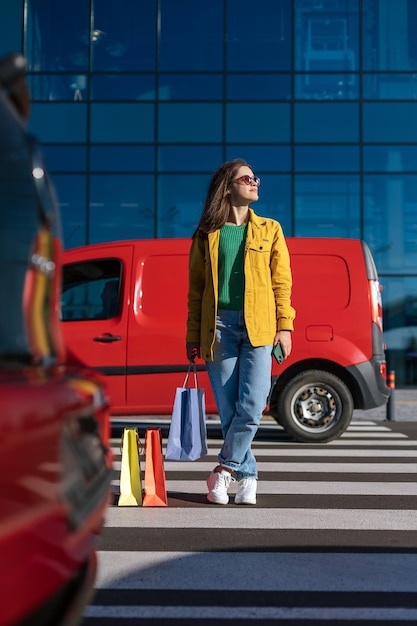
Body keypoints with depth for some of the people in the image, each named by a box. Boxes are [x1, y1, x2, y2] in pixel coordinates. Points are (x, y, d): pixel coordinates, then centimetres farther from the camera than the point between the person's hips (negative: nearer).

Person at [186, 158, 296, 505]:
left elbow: (282, 282, 9)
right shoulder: (207, 235, 12)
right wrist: (193, 336, 6)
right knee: (228, 410, 0)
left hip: (258, 326, 0)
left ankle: (225, 468, 6)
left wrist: (284, 326, -1)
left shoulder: (270, 229, 14)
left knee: (252, 407, -11)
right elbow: (196, 289, 11)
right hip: (219, 325, 0)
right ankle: (247, 476, 13)